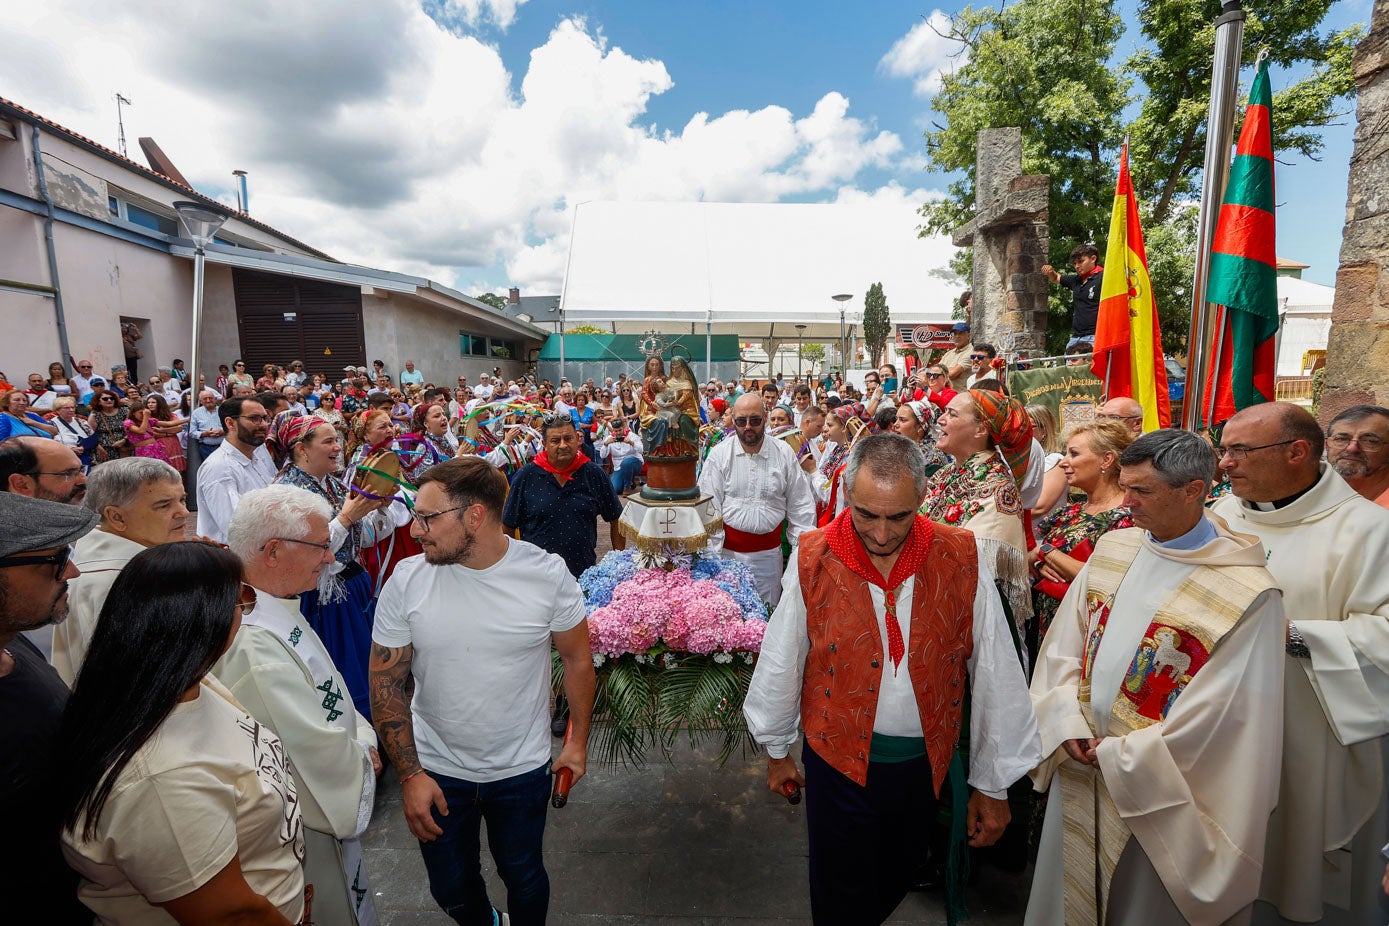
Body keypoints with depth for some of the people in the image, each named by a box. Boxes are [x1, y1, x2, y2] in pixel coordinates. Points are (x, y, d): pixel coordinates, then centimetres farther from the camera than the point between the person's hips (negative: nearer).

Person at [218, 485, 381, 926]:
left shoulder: (273, 605, -2)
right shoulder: (253, 643, -34)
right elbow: (318, 748, -28)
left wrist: (363, 736, -2)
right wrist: (364, 759, -9)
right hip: (301, 828, -9)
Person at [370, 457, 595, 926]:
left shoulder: (547, 573, -18)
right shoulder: (406, 581, -15)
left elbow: (577, 658, -5)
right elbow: (386, 685, -6)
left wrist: (578, 740, 0)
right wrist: (409, 775, -8)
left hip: (523, 769, -1)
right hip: (435, 770, 2)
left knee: (523, 877, 19)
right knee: (451, 888, 20)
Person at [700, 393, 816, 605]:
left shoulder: (784, 454, 0)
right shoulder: (719, 455, -4)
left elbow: (800, 505, 5)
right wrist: (712, 551, -7)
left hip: (768, 551, 1)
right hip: (728, 550, -1)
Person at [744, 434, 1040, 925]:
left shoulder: (962, 558, -15)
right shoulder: (813, 560, -17)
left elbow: (996, 677, -5)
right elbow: (780, 665, -5)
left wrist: (993, 784, 2)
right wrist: (776, 750, 7)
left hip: (928, 761, 2)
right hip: (838, 759, -2)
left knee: (894, 882, 26)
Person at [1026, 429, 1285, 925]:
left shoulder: (1248, 593, -17)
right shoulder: (1112, 549, -2)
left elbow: (1220, 710, -17)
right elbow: (1064, 644, 1)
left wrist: (1123, 755, -15)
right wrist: (1068, 725, -9)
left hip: (1157, 787, -4)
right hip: (1079, 764, 5)